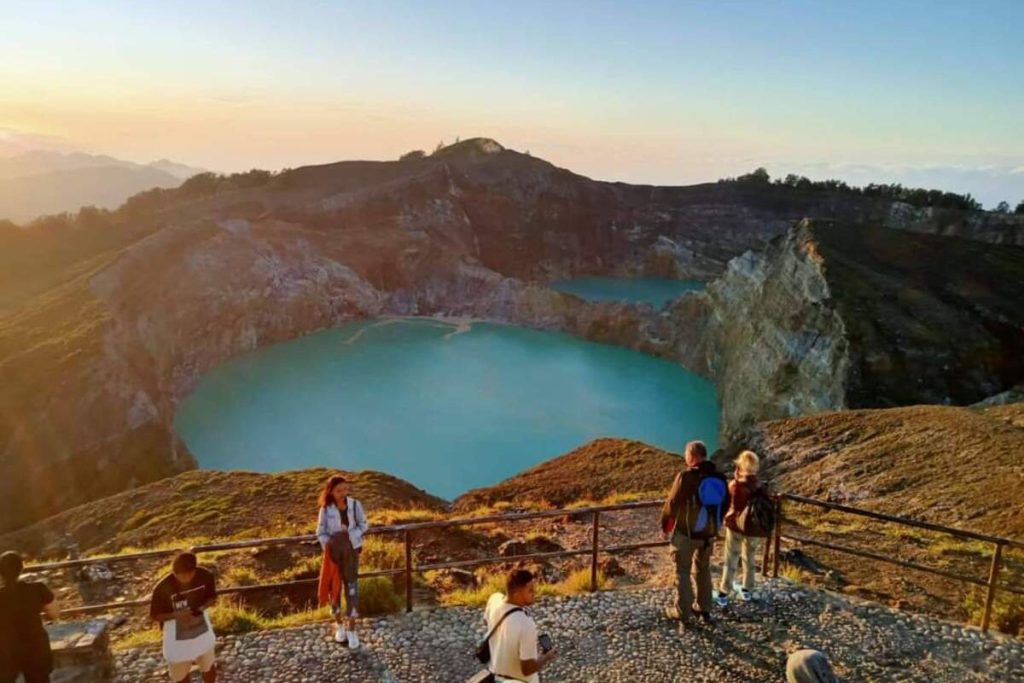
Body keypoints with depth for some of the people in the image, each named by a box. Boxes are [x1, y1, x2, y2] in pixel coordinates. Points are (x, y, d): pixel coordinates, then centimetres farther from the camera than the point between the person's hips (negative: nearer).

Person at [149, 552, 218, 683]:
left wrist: (203, 607, -24)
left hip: (202, 630, 3)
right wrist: (176, 615, -30)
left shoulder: (205, 576, -22)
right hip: (178, 637, -3)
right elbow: (155, 615, -14)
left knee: (209, 666, 24)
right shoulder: (163, 588, -28)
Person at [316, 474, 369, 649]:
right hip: (333, 552, 1)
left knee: (352, 587, -1)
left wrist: (352, 534, -17)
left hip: (351, 550, 0)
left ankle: (352, 629, 9)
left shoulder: (355, 505, -11)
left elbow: (364, 524, 0)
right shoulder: (326, 509, -11)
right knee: (334, 588, 11)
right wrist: (329, 548, -18)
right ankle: (339, 625, 31)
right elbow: (321, 533, -4)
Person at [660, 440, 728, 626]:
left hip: (686, 533, -6)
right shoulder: (719, 478, -2)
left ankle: (683, 613, 14)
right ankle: (704, 609, 31)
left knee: (683, 572, 7)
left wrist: (665, 523, 2)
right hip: (709, 533, 6)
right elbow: (725, 505, 8)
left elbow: (672, 502, -14)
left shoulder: (686, 476, -21)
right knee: (703, 569, 22)